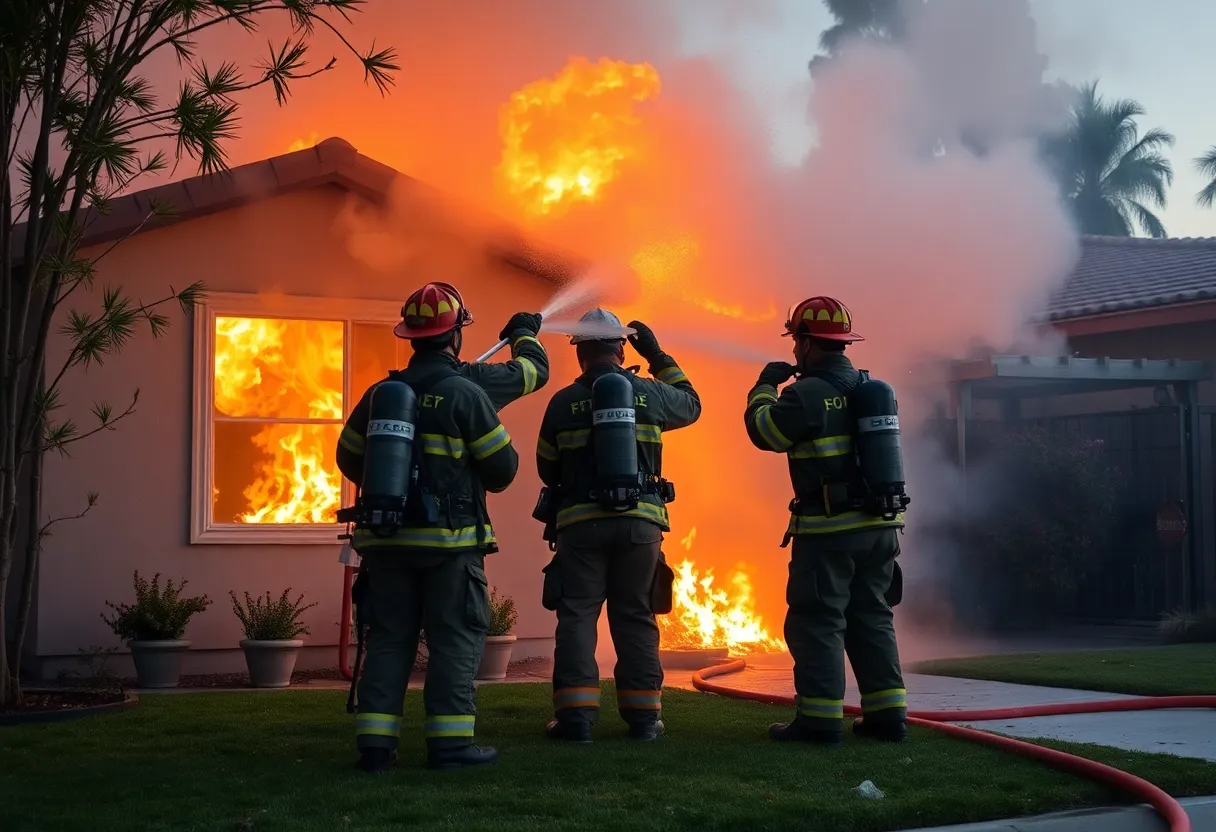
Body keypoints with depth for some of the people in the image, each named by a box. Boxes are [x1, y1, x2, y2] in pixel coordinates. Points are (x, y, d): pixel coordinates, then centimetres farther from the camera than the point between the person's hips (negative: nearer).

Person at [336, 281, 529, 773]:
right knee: (456, 638, 1)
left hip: (386, 539, 5)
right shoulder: (466, 391, -10)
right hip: (450, 539, -5)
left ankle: (375, 744, 5)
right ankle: (450, 742, -4)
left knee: (389, 639, 8)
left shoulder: (381, 393, 7)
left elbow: (349, 459, 15)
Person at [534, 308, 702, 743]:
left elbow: (547, 468, 8)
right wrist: (658, 356, 30)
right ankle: (643, 715, 9)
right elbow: (690, 405, 26)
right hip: (641, 522, 1)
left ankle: (575, 715, -4)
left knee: (577, 617, 3)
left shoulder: (563, 402, 1)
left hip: (579, 523, -1)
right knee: (635, 618, 9)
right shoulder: (649, 394, 4)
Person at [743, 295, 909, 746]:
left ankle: (820, 719, -3)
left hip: (829, 530, -7)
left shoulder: (807, 394, -13)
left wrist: (765, 386, 12)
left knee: (816, 623, -1)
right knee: (871, 620, 14)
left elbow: (764, 430, -3)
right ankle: (886, 713, 13)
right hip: (880, 526, 7)